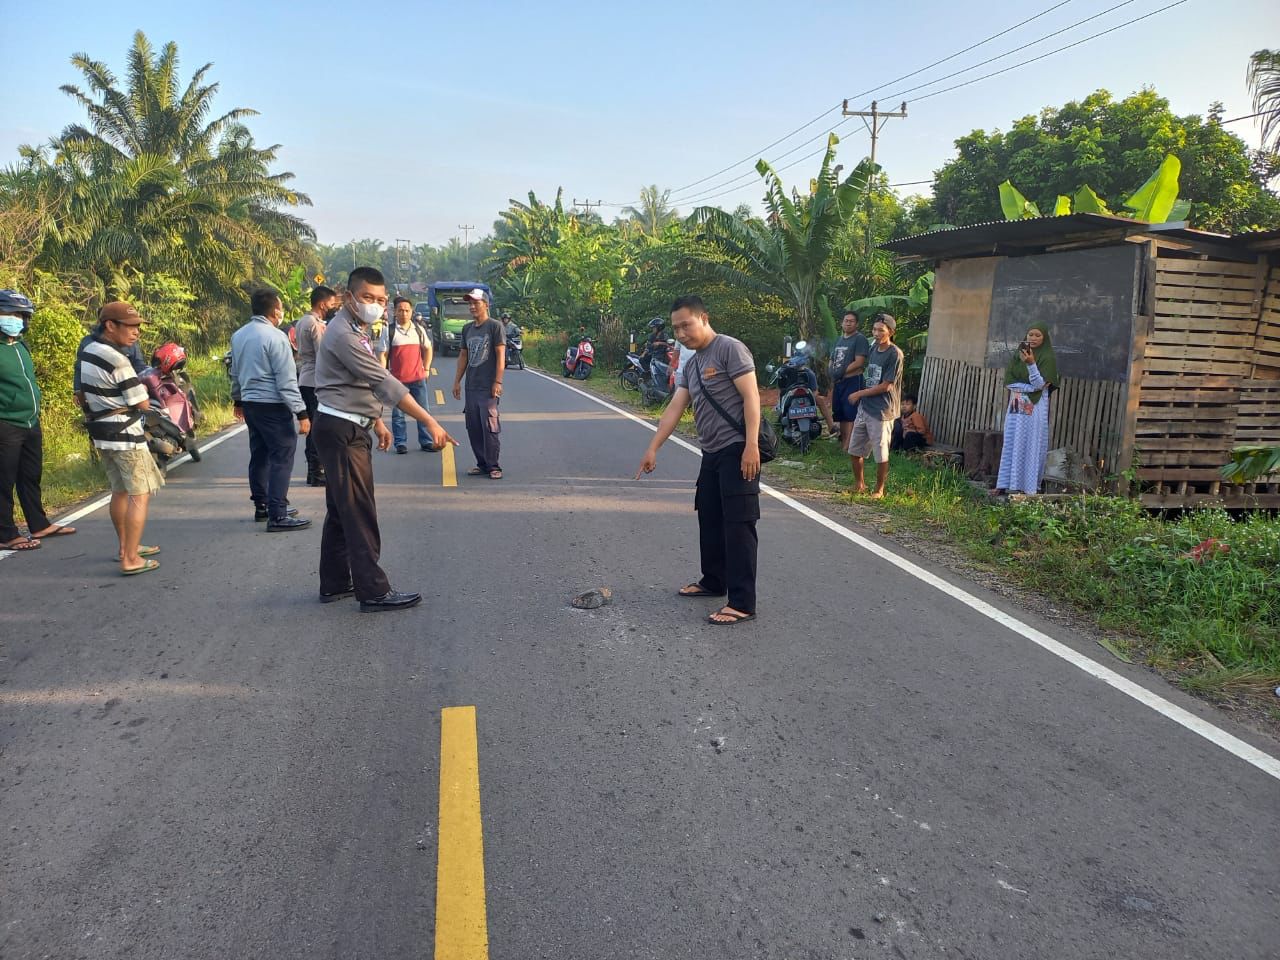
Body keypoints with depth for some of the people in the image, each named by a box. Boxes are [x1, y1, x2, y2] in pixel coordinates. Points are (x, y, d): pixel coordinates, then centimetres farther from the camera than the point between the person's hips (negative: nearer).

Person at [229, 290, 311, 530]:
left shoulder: (238, 336, 11)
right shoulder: (275, 337, -15)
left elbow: (235, 373, 21)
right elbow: (287, 381, -18)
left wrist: (238, 400, 34)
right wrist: (301, 413, -17)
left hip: (249, 402, 9)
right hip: (272, 405, -9)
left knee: (259, 455, 17)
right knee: (282, 457, -7)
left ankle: (261, 506, 27)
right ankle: (277, 516, -10)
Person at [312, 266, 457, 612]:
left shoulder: (359, 331, 13)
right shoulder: (343, 335, -19)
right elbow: (385, 383, -26)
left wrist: (377, 421, 17)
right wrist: (430, 422, -29)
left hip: (349, 429, 10)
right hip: (340, 431, -10)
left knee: (341, 510, 14)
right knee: (359, 512, -7)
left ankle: (334, 582, 23)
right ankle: (373, 591, -3)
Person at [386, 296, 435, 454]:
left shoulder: (419, 329, 7)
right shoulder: (389, 331, -2)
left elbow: (428, 349, 17)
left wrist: (426, 368, 9)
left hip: (418, 377, 2)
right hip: (397, 379, -2)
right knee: (398, 414, 3)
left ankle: (426, 441, 15)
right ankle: (400, 443, 12)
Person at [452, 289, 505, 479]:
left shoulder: (495, 326, -4)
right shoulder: (467, 329, 15)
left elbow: (501, 355, -9)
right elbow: (463, 356, 20)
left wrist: (498, 382, -15)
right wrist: (457, 381, 15)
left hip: (488, 388, -7)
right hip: (471, 387, 7)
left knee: (489, 427, -8)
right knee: (473, 428, 7)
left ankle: (493, 466, -2)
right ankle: (482, 464, 16)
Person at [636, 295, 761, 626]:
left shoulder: (730, 349, -10)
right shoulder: (690, 366, 16)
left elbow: (751, 397, -16)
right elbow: (674, 408, 12)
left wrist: (751, 446, -23)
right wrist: (652, 448, 4)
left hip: (738, 451, -9)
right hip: (712, 453, 9)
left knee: (738, 524, -10)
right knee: (709, 519, 17)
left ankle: (742, 604, -8)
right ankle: (714, 581, 34)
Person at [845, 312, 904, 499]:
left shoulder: (895, 354, -13)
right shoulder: (873, 348, 9)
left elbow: (885, 386, -15)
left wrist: (859, 394, -8)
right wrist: (861, 397, 8)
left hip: (881, 411, -7)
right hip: (864, 407, 8)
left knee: (880, 454, 2)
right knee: (854, 449, 12)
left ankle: (879, 489, 17)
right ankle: (859, 484, 29)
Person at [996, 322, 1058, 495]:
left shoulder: (1048, 358, -5)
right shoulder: (1018, 355, 9)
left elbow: (1039, 385, -15)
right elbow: (1008, 381, -1)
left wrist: (1031, 363, -26)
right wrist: (1029, 387, -13)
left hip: (1035, 408, -5)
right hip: (1016, 405, 5)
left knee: (1031, 445, -4)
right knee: (1011, 444, 5)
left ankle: (1030, 486, -1)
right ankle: (1004, 484, 9)